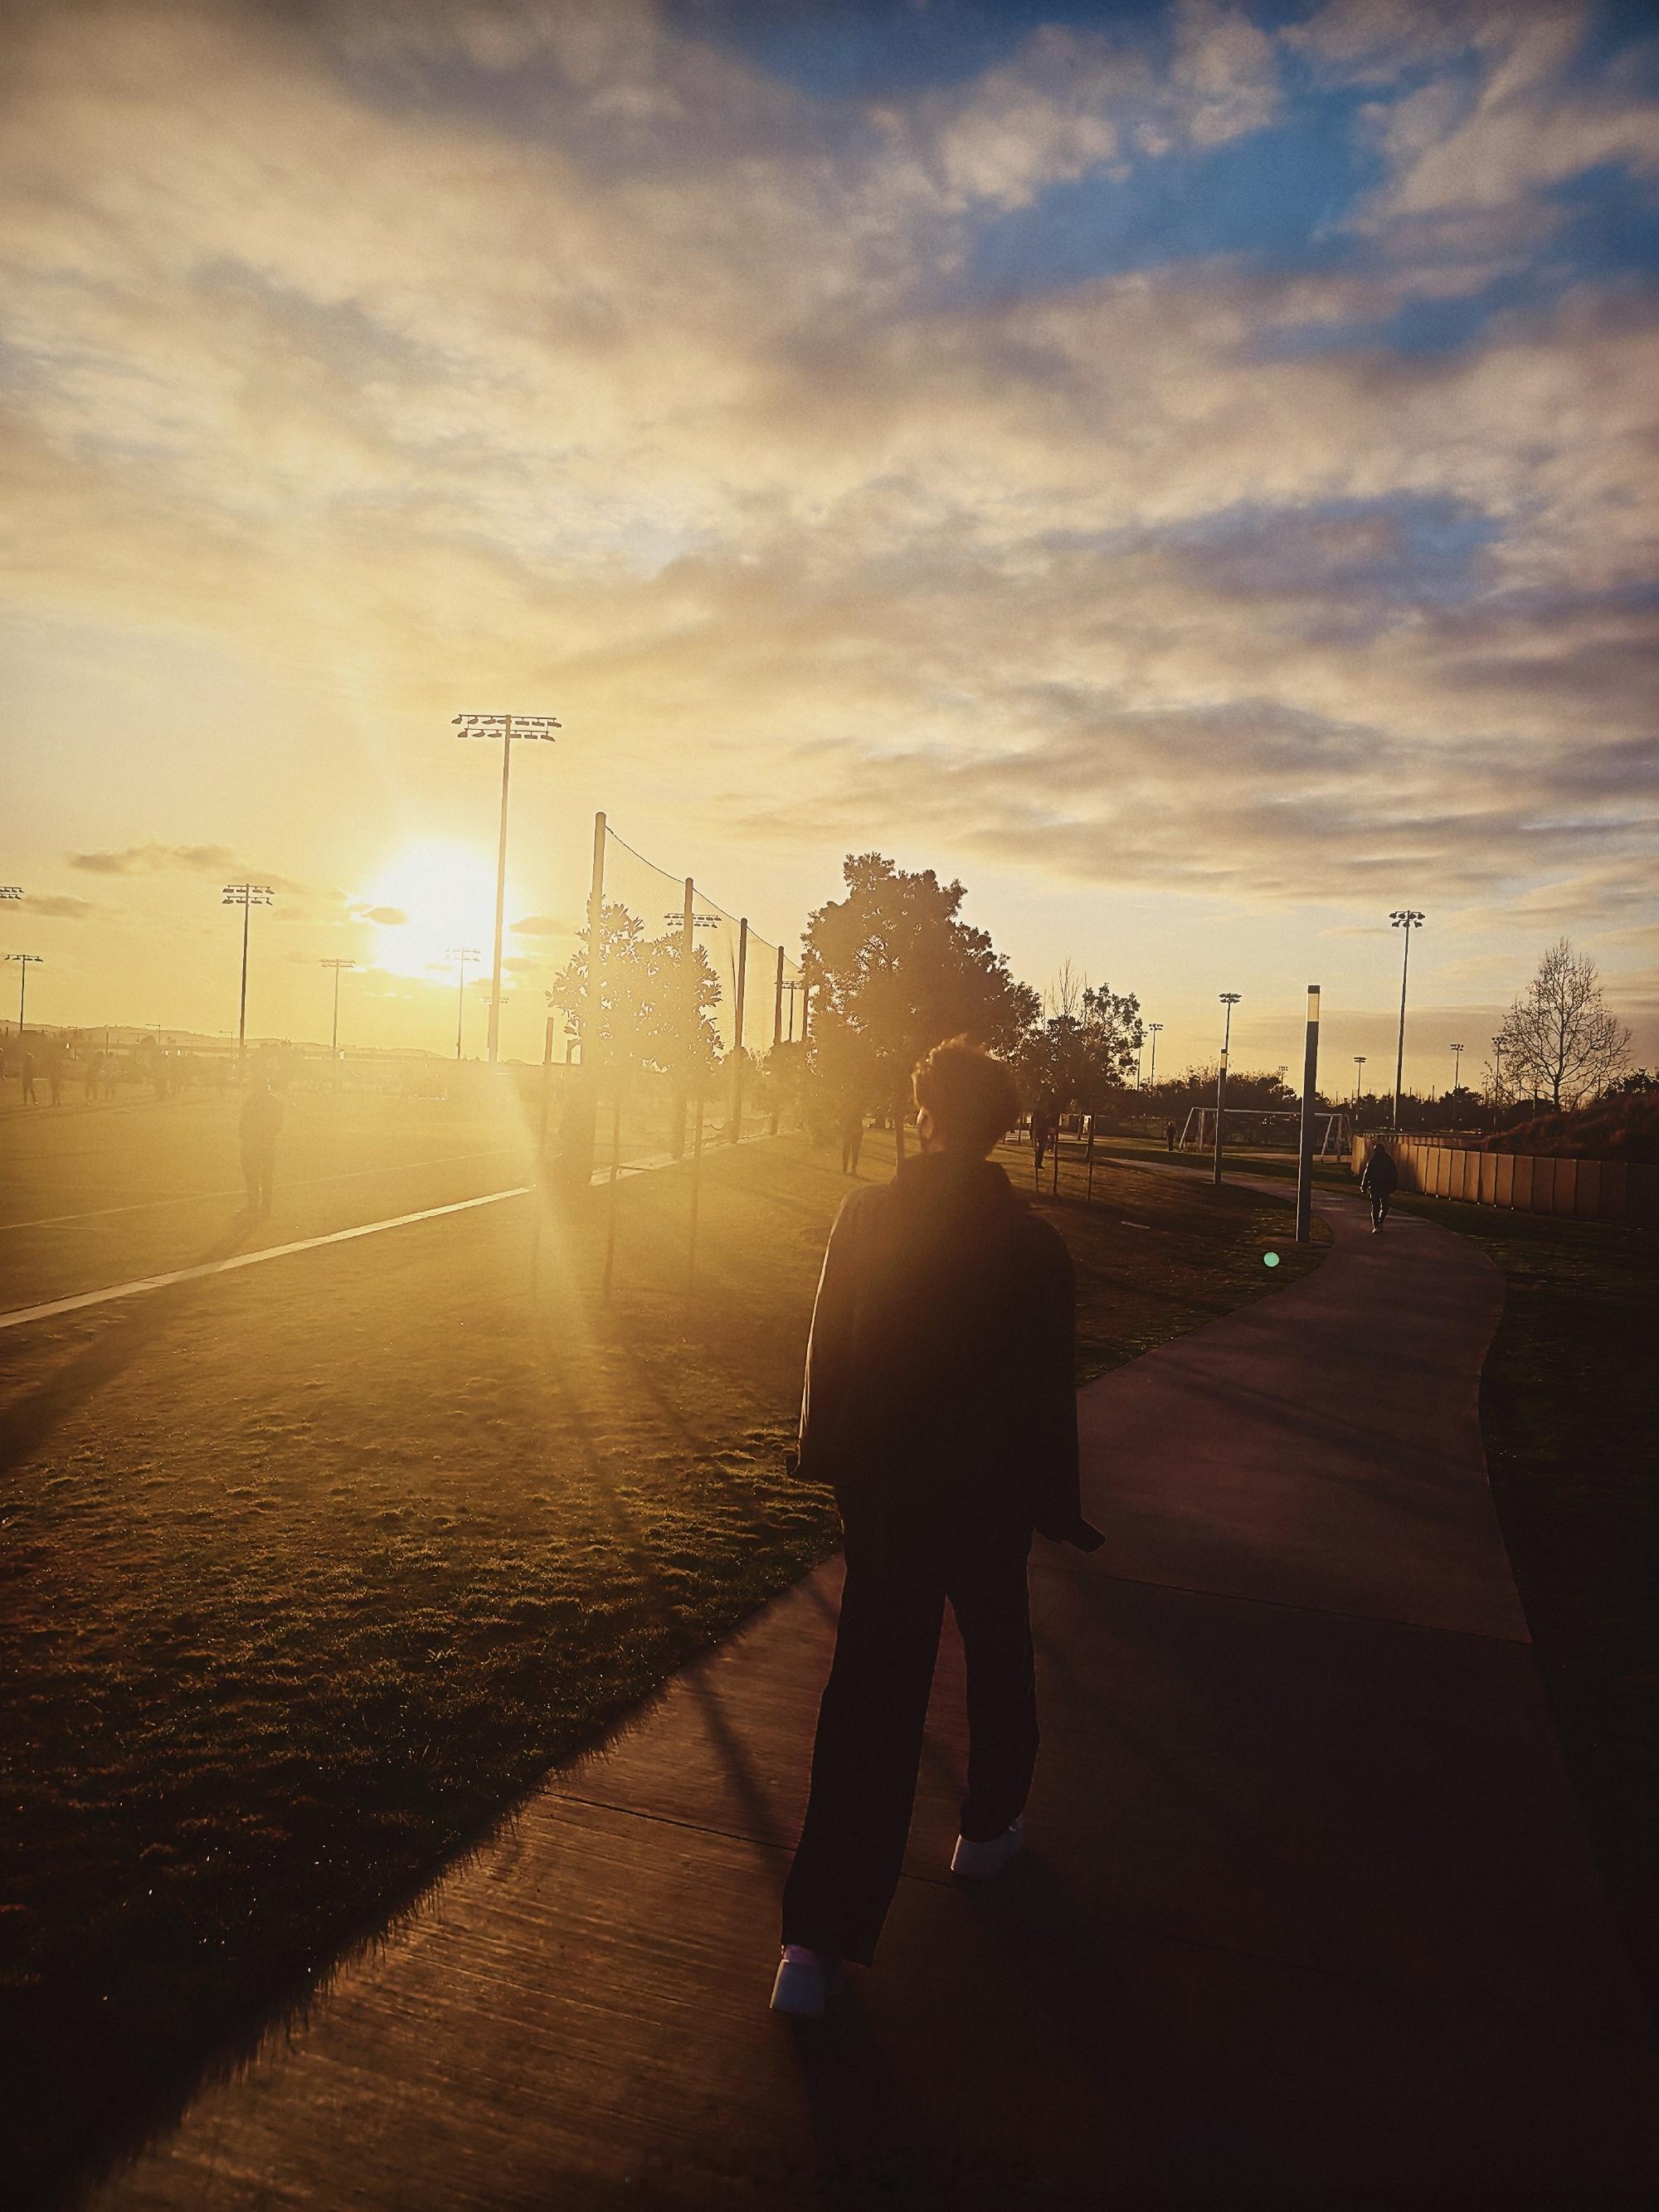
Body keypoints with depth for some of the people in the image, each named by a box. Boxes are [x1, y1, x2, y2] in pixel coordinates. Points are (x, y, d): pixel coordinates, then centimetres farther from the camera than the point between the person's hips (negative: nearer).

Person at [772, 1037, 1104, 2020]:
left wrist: (827, 1452, 12)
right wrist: (1057, 1506, 3)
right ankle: (990, 1829, 46)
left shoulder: (867, 1215, -10)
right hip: (987, 1497, -1)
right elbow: (1047, 1390, -8)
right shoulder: (1034, 1245, -13)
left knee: (870, 1692, 5)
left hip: (881, 1489, 1)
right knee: (997, 1657, 25)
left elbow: (827, 1348, -2)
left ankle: (819, 1941, 4)